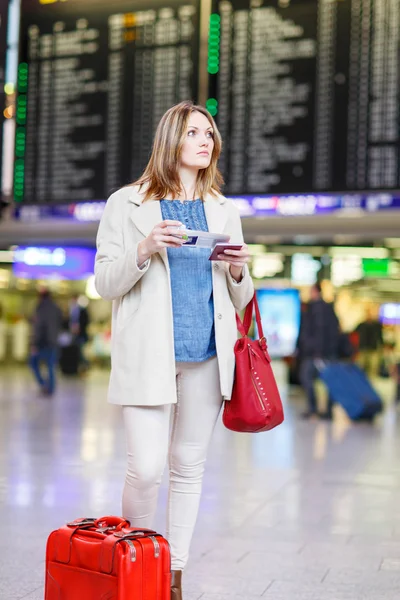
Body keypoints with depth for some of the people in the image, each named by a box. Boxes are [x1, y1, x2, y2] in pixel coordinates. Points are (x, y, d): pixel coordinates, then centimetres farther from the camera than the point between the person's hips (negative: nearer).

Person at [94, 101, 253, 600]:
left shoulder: (224, 212, 15)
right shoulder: (127, 205, 4)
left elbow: (238, 301, 18)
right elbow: (105, 284, 0)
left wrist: (238, 272, -4)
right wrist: (145, 250, -16)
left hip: (208, 354, 4)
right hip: (148, 354, -3)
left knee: (189, 466, 7)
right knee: (146, 468, -9)